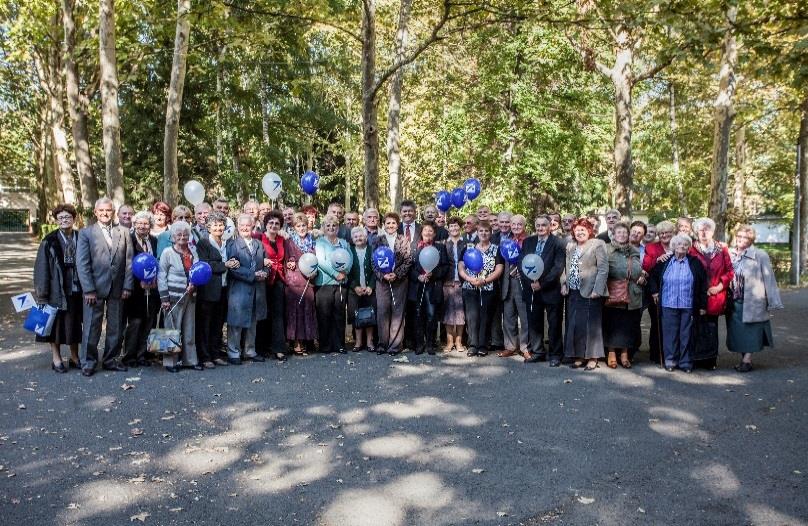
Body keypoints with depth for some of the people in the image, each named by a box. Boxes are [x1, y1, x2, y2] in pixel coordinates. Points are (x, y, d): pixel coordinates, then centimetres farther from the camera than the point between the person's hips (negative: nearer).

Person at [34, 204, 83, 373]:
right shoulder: (49, 241, -4)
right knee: (56, 323, 6)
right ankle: (56, 358, 17)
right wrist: (42, 292, -10)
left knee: (75, 324, 11)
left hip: (76, 290, 3)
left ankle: (74, 357, 24)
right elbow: (41, 268, -5)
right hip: (57, 290, -2)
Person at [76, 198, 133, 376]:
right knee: (91, 327, 4)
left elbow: (129, 261, 6)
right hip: (95, 288, -2)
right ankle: (88, 361, 16)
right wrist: (88, 289, -11)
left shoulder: (124, 233, 8)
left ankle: (111, 359, 22)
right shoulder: (86, 233, 1)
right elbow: (82, 263, -4)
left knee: (116, 327, 9)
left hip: (118, 289, 3)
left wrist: (127, 286, -2)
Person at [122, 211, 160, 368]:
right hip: (136, 290, -4)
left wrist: (154, 280, -4)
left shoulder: (155, 241, 10)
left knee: (148, 324, 7)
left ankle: (141, 355, 18)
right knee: (135, 323, -3)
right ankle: (129, 357, 9)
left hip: (152, 290, 5)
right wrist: (139, 282, -14)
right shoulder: (128, 240, -5)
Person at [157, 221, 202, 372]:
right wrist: (164, 297, -9)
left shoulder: (192, 252, 9)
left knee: (190, 329, 9)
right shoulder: (167, 252, -3)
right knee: (173, 329, 0)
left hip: (190, 295, 4)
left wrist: (194, 283, -4)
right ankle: (170, 361, 9)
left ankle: (190, 359, 19)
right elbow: (161, 276, -4)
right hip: (174, 296, -4)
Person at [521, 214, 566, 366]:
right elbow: (521, 263, 3)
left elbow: (558, 267, -13)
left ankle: (555, 354, 16)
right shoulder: (528, 242, 9)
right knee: (534, 323, 10)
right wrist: (531, 282, -12)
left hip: (551, 290, -4)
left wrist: (542, 283, -18)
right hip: (532, 289, 4)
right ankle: (537, 352, 23)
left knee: (554, 324, 5)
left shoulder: (558, 243, -6)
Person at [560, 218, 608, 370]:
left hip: (590, 292, -6)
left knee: (590, 324, -2)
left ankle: (592, 357, 8)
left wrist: (597, 290, -16)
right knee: (574, 324, 7)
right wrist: (564, 284, 6)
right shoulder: (570, 247, 17)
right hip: (573, 293, 6)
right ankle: (578, 355, 16)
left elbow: (603, 269, -10)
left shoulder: (598, 245, -4)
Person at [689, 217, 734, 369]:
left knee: (711, 327, 6)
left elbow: (729, 271, 5)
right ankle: (696, 359, 8)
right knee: (698, 327, -2)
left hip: (716, 295, 2)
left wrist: (719, 286, -6)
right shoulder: (692, 250, -1)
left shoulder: (722, 249, 6)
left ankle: (710, 359, 16)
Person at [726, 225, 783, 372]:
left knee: (750, 331, 0)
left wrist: (772, 302, -8)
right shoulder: (730, 255, 7)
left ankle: (747, 360, 7)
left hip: (752, 301, -4)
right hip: (734, 301, 5)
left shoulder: (760, 255, -7)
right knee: (738, 332, 9)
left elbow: (768, 278, -7)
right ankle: (744, 359, 21)